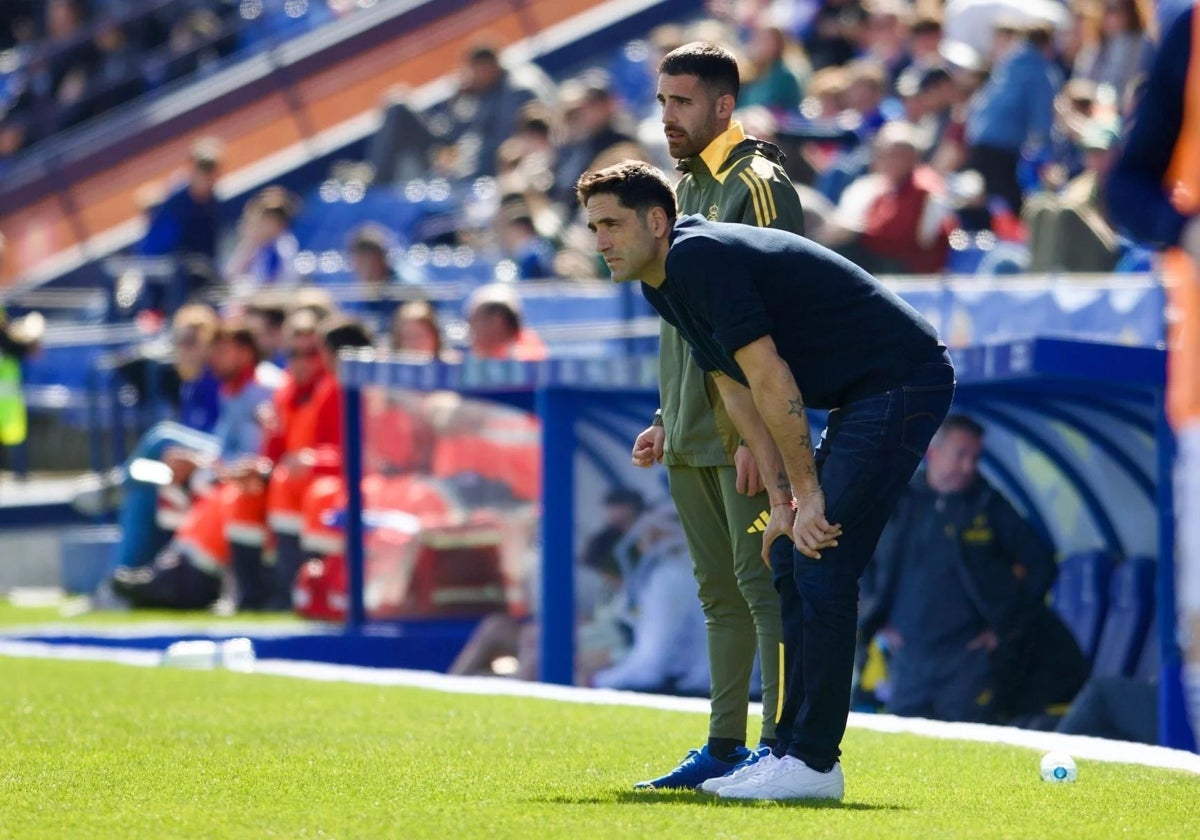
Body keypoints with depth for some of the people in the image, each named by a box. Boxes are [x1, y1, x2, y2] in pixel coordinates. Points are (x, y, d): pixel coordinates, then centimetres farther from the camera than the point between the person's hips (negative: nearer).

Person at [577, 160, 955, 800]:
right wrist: (781, 498, 7)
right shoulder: (662, 284, 11)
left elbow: (770, 379, -22)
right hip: (860, 398, 10)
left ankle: (813, 764, -11)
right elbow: (735, 388, 14)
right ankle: (792, 749, 13)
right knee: (790, 562, 10)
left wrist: (808, 493, -20)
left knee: (822, 567, -13)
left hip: (902, 381, -10)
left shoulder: (701, 260, -20)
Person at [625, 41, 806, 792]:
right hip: (693, 437, 9)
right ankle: (725, 747, 14)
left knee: (762, 582, -9)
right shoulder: (687, 189, 18)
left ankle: (782, 744, -8)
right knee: (720, 591, 11)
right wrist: (667, 419, 21)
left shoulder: (758, 186, -10)